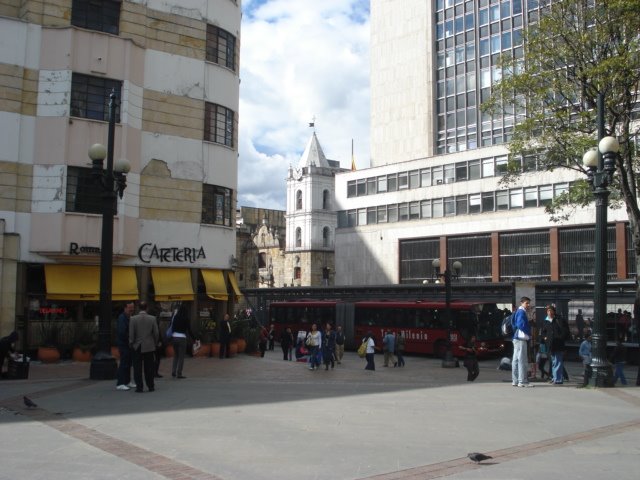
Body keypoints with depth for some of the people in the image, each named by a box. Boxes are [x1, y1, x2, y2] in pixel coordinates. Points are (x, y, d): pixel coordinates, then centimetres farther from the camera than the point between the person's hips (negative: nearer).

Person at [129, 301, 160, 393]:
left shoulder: (133, 319, -8)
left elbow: (131, 334, -8)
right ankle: (151, 386, 14)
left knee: (137, 368, 5)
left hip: (137, 347, -1)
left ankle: (139, 387, 5)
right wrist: (155, 343, 13)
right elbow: (156, 333, -2)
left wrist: (131, 344, 5)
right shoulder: (152, 318, -5)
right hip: (149, 347, 1)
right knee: (149, 368, 10)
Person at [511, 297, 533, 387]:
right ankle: (522, 381, -9)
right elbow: (521, 324, -23)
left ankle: (515, 381, 16)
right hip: (521, 339, -11)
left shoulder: (518, 312, 19)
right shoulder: (521, 312, -12)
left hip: (517, 338, 11)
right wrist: (529, 333, -11)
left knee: (516, 360, 11)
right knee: (522, 360, -9)